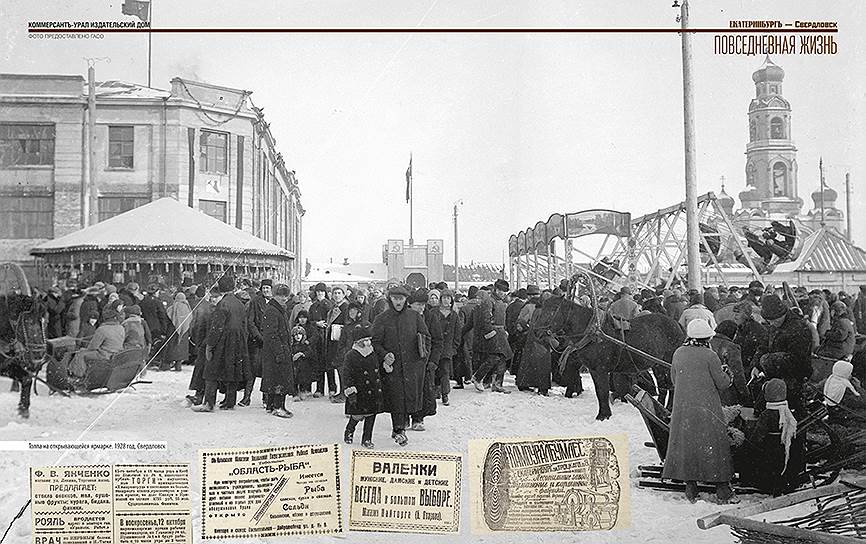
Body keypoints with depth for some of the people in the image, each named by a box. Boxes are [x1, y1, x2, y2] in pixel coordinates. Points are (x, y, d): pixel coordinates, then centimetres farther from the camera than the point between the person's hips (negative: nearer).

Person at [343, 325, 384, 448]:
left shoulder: (373, 355, 10)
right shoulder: (350, 356, -7)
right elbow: (347, 376, -9)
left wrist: (379, 390, 18)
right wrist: (351, 392, -16)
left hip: (374, 392, 5)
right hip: (359, 392, -5)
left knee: (371, 416, 6)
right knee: (357, 415, -3)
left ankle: (367, 439, 18)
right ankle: (349, 433, 26)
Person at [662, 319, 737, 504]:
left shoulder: (678, 354, 1)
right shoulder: (709, 356, -12)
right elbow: (722, 383, -8)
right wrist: (727, 376, 13)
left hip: (683, 409, 4)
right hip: (707, 409, -4)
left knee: (686, 444, 10)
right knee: (713, 445, 5)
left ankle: (690, 489, 14)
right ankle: (722, 489, 9)